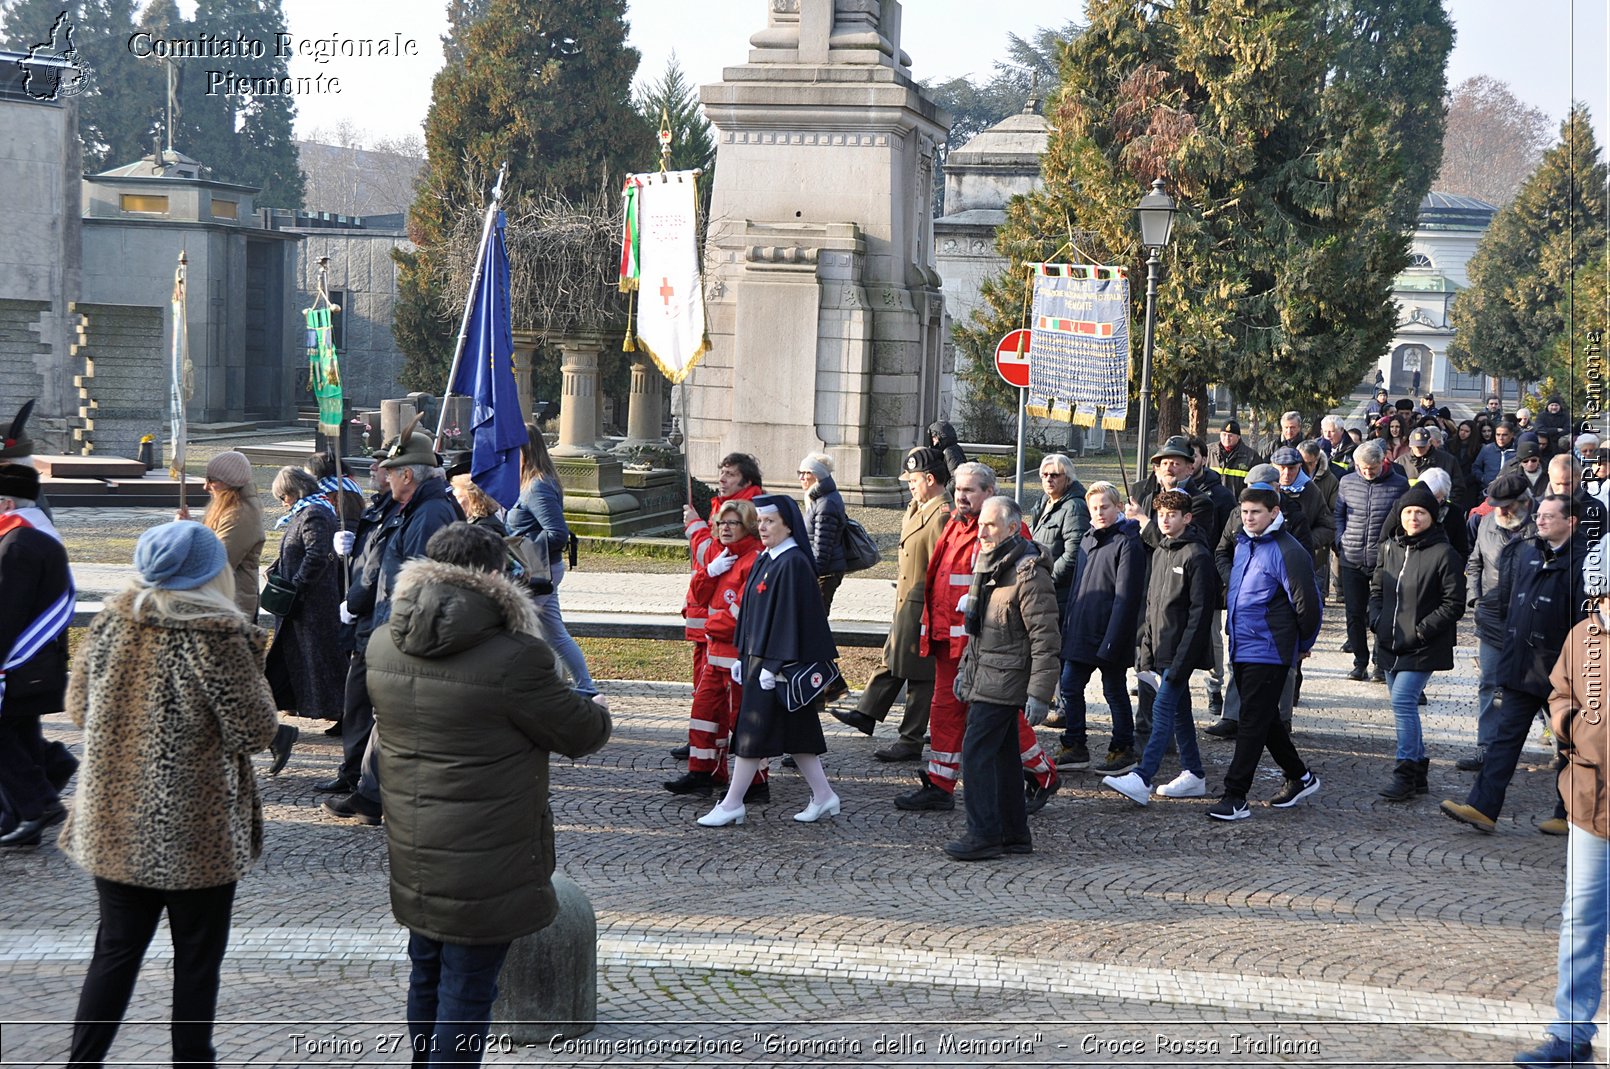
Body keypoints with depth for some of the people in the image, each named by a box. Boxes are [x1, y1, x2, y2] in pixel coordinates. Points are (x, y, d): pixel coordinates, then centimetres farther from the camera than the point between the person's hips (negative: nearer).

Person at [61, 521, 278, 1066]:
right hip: (196, 834, -5)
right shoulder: (217, 637, -18)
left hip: (114, 824, 5)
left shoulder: (110, 623, -1)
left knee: (116, 949, 16)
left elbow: (79, 706, 9)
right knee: (197, 957, 11)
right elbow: (253, 731, -14)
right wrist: (251, 664, -1)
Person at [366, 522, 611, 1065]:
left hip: (411, 853, 7)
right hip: (483, 863, -7)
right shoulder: (515, 657, -22)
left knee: (426, 975, 23)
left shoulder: (383, 645, -1)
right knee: (467, 988, 3)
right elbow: (579, 734, -10)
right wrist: (598, 710, 14)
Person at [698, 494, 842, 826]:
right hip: (759, 656, 9)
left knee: (753, 733, -3)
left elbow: (790, 614, -19)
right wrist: (743, 655, 15)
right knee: (794, 732, 11)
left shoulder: (793, 564, -15)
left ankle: (731, 805, 2)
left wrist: (774, 665, -21)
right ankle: (823, 796, 17)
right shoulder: (763, 561, 13)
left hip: (777, 661, -9)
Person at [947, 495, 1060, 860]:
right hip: (983, 677, 9)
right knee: (1003, 755, 12)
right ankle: (1014, 833, 19)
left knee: (976, 752, -11)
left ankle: (984, 835, -6)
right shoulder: (987, 566, 13)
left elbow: (1046, 640, -19)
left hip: (1003, 682, -9)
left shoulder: (1029, 573, -17)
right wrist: (965, 668, 24)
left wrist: (1039, 694, -21)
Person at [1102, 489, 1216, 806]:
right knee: (1179, 711, 13)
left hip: (1181, 651, -9)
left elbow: (1200, 612, -15)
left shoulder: (1197, 556, -12)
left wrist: (1183, 658, -19)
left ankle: (1142, 780, -19)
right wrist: (1145, 649, 14)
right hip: (1160, 651, 9)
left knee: (1163, 710, -13)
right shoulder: (1159, 552, 14)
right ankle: (1194, 775, 20)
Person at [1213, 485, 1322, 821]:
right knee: (1266, 719, 16)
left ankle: (1235, 796, -5)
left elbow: (1307, 603, -13)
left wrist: (1303, 645, -2)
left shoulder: (1287, 552, -16)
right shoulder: (1243, 544, 11)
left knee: (1253, 722, -7)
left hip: (1268, 652, -9)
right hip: (1242, 648, 9)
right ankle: (1300, 777, 31)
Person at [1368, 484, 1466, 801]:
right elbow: (1376, 589, 19)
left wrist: (1421, 629, -16)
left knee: (1403, 701, -15)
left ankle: (1406, 772, -8)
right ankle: (1418, 769, 24)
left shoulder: (1444, 554, -11)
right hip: (1391, 644, 7)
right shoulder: (1389, 548, 9)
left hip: (1423, 648, -7)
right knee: (1404, 705, 12)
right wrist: (1376, 620, 2)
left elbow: (1454, 604, -10)